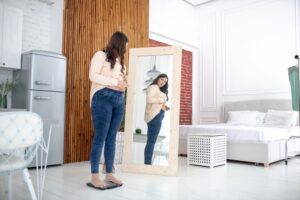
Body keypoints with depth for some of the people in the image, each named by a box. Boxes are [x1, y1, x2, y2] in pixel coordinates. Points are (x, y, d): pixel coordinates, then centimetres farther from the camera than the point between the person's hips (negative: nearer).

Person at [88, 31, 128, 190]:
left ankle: (109, 174, 13)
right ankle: (95, 177, 1)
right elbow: (93, 76, -9)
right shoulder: (100, 55, 3)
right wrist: (115, 82, -10)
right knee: (100, 138, -6)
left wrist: (124, 82, 6)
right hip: (103, 97, -7)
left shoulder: (119, 60, 23)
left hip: (119, 100, 7)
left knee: (112, 138, 7)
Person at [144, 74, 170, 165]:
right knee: (151, 141, -11)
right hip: (155, 115, -9)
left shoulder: (160, 90, 29)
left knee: (151, 141, 5)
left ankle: (147, 163, 6)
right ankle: (147, 163, -10)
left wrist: (164, 107, 8)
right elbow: (149, 99, -15)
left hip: (158, 115, 9)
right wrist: (161, 100, -6)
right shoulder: (153, 87, 0)